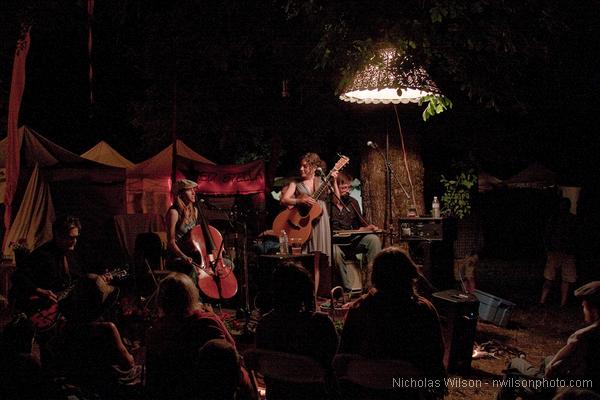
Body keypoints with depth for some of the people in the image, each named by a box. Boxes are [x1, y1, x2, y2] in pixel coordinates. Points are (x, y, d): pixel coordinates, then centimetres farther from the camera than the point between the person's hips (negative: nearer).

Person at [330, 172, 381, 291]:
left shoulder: (352, 202, 14)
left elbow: (360, 222, 23)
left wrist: (367, 227, 1)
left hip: (353, 240, 5)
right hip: (336, 242, -5)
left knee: (374, 239, -22)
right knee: (335, 250, -40)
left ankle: (370, 284, -25)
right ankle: (347, 289, -31)